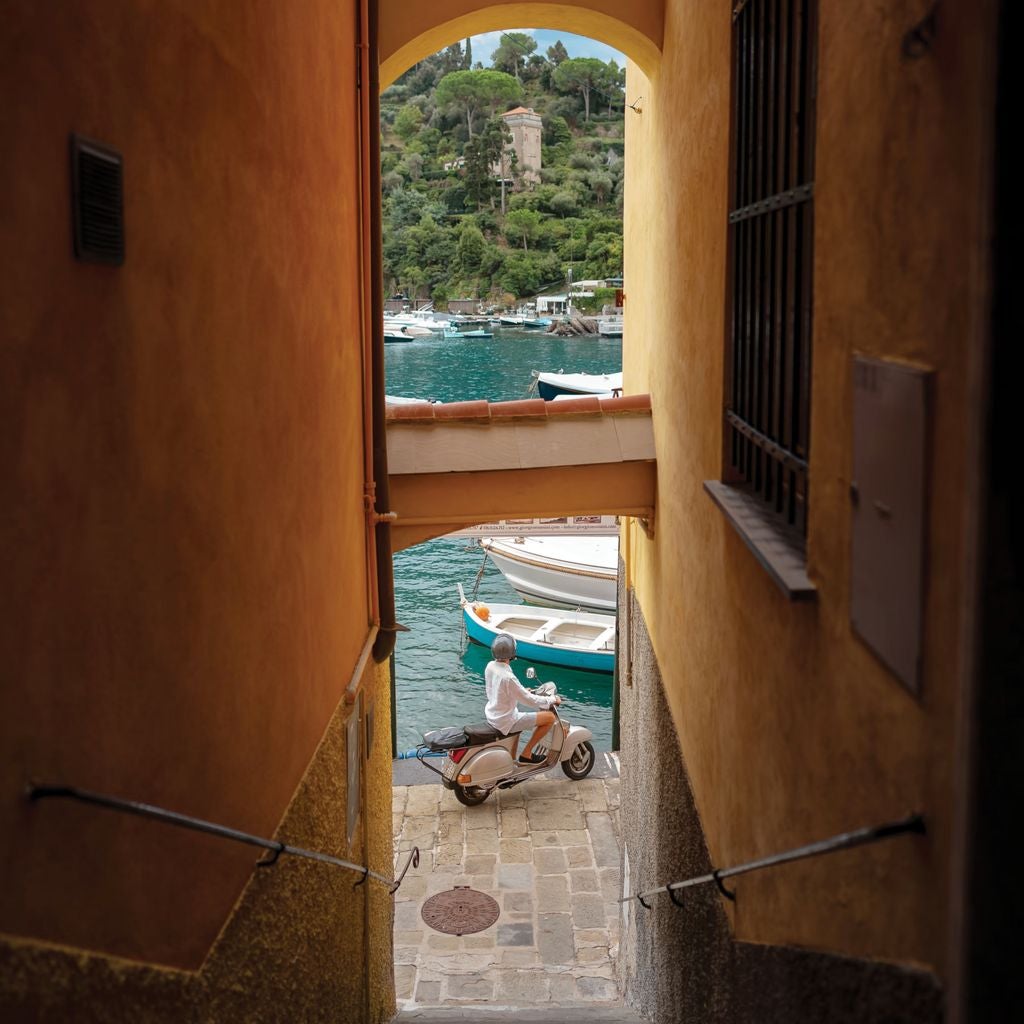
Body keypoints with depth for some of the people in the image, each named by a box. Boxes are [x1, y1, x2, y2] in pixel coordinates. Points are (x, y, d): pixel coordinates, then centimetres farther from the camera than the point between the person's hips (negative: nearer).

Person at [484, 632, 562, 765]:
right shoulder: (508, 677, -30)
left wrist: (524, 691, 20)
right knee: (550, 717, -6)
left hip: (491, 715, 9)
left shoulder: (490, 666, -6)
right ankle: (526, 754, 4)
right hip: (505, 722, -9)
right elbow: (530, 700, -22)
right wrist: (553, 700, -7)